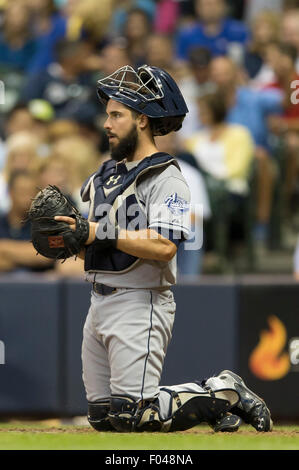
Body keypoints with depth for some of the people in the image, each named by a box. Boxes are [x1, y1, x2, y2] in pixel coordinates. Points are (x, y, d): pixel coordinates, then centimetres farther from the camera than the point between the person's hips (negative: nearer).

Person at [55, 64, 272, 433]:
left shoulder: (165, 178, -11)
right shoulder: (105, 175, 16)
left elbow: (164, 247, -25)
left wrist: (101, 233, -24)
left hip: (139, 304, -9)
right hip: (100, 303, 9)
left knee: (131, 414, -15)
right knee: (102, 416, 8)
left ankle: (223, 393, 4)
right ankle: (202, 395, 21)